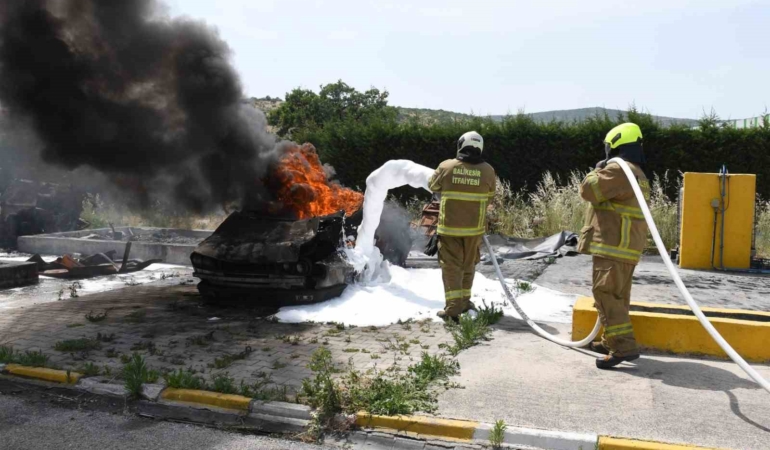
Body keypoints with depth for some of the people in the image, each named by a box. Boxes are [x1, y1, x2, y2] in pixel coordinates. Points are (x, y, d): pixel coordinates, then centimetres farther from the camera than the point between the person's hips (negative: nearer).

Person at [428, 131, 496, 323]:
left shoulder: (446, 166, -7)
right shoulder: (488, 171, -4)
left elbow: (433, 187, 9)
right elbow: (489, 197, 7)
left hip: (449, 226, -2)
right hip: (474, 227, 2)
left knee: (451, 265, 2)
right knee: (468, 265, 18)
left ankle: (453, 308, -5)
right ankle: (464, 301, 29)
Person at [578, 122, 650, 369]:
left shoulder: (617, 170, -14)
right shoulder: (638, 174, 20)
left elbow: (588, 190, -13)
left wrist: (597, 171, 4)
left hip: (613, 246, -10)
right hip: (628, 247, 10)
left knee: (606, 294, -11)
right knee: (616, 295, 17)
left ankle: (624, 346, -15)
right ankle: (612, 341, 26)